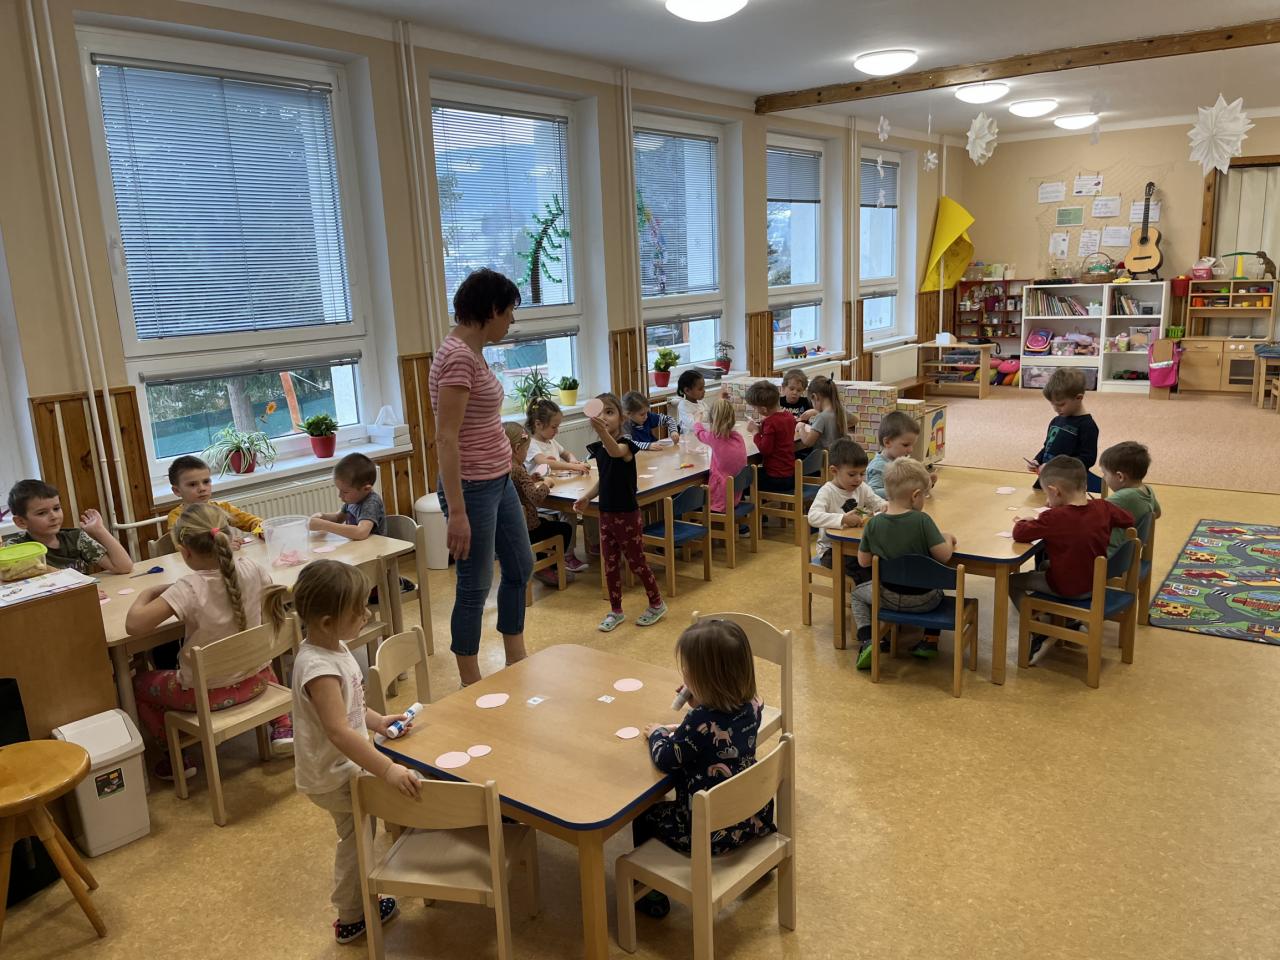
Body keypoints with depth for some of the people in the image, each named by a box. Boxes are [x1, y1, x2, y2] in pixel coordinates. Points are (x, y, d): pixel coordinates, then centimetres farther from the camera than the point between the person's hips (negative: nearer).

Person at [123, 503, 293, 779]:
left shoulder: (188, 588, -25)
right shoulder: (250, 570, -12)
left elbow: (134, 624, -28)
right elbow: (273, 594, 9)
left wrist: (147, 593, -8)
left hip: (207, 693, -4)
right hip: (255, 682, 4)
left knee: (138, 683, 21)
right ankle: (282, 728, 26)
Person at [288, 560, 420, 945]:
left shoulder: (334, 647, -1)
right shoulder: (319, 667, -32)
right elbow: (338, 731, -39)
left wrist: (379, 721, 7)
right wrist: (388, 770, -40)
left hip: (344, 767, 10)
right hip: (333, 776, -10)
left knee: (358, 836, 19)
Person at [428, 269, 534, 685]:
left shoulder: (472, 351, 9)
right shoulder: (458, 357, -20)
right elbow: (446, 439, -24)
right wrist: (457, 512, -25)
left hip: (499, 482, 10)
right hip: (473, 488, -10)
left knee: (520, 568, 21)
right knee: (475, 586, 3)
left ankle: (516, 662, 38)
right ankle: (470, 686, 20)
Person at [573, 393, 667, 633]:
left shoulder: (625, 445, -19)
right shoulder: (597, 448, 2)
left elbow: (614, 451, -45)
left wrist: (602, 431, -64)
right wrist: (587, 496, 1)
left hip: (628, 515, -6)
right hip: (606, 514, 7)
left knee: (636, 562, 7)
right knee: (610, 564, 13)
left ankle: (657, 604, 27)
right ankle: (615, 611, 28)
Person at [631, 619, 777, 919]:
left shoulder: (700, 722, -29)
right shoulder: (750, 706, -9)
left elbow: (665, 760, -13)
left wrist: (656, 734, 5)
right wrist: (680, 731, 1)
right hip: (754, 819, 7)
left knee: (644, 814, 14)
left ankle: (651, 896, 26)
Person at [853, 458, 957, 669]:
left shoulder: (873, 523, -12)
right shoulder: (922, 520, -20)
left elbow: (863, 561, -1)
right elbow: (944, 556, -17)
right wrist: (947, 538, 4)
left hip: (889, 597, 0)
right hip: (922, 600, 0)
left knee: (858, 593, 28)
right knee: (937, 593, 36)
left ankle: (866, 642, 7)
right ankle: (929, 641, 22)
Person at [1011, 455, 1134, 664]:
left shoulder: (1053, 517, -27)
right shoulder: (1103, 508, -10)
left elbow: (1020, 534, -25)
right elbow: (1128, 519, 8)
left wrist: (1021, 522, -3)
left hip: (1066, 588, -7)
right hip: (1095, 583, 7)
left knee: (1011, 581, 6)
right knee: (1044, 566, 32)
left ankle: (1038, 634, 1)